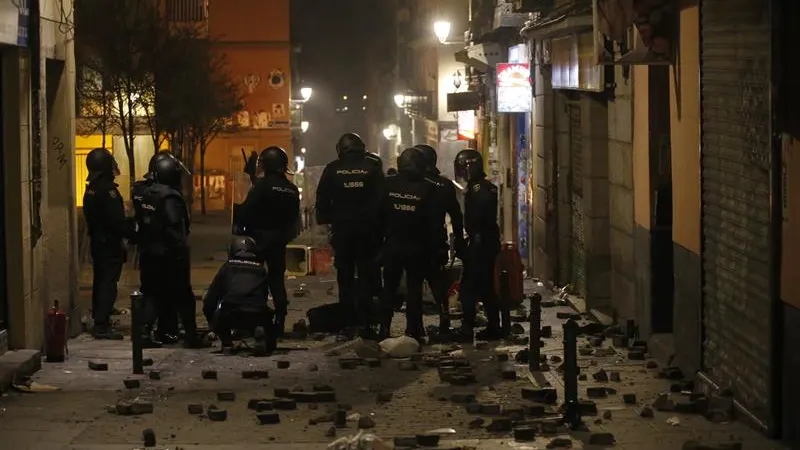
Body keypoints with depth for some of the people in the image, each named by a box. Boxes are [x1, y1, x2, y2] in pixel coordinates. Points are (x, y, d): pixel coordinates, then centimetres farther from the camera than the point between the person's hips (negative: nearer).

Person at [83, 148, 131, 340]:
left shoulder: (91, 189, 11)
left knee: (100, 281, 17)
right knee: (108, 283, -8)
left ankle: (99, 321, 25)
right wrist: (132, 231, -9)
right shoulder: (108, 191, -19)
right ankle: (102, 325, -11)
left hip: (97, 242, 10)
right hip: (110, 244, -10)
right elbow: (117, 221, -22)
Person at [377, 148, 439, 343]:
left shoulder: (388, 184, -2)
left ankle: (384, 329, 7)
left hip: (392, 244, 1)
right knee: (414, 289, 4)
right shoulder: (428, 188, -7)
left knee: (389, 288, 11)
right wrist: (432, 246, 2)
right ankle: (413, 331, 2)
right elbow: (434, 221, -6)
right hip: (417, 247, -1)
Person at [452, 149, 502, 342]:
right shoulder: (489, 187, 13)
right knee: (486, 286, 16)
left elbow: (473, 219, -21)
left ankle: (467, 329, -5)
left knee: (468, 288, -5)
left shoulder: (475, 190, -16)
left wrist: (461, 244, -15)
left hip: (478, 244, -10)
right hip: (490, 242, 10)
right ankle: (494, 327, 19)